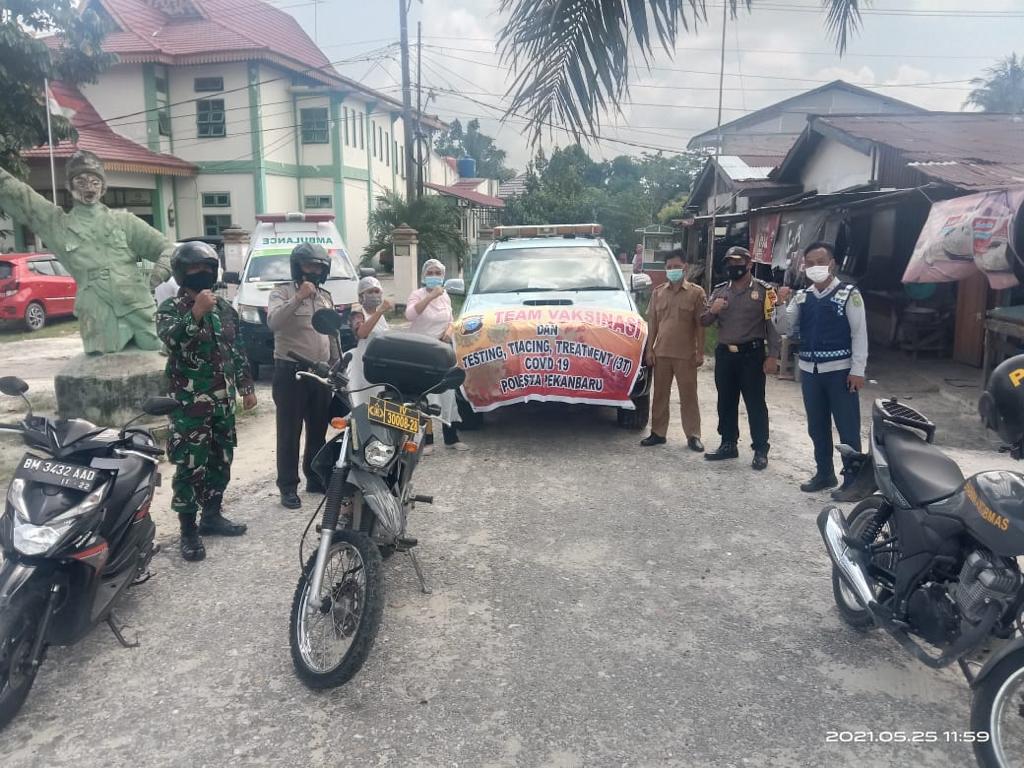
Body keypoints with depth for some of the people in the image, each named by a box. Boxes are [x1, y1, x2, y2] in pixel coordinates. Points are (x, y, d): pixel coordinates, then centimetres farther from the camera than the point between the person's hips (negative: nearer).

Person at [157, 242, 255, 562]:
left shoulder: (225, 308, 12)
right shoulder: (171, 309, -6)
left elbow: (238, 351, 17)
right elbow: (169, 338, -28)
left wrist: (247, 388, 16)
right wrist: (196, 313, -38)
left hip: (223, 400, 6)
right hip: (190, 403, -6)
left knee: (221, 461, 14)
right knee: (190, 466, -4)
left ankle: (212, 515, 29)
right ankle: (188, 531, 5)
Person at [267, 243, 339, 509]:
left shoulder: (325, 296, 15)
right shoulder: (283, 291, -5)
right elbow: (273, 322, -24)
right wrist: (299, 298, -30)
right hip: (291, 371, -6)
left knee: (318, 430, 13)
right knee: (290, 432, -2)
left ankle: (315, 479, 26)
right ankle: (288, 487, 5)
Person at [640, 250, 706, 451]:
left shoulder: (696, 292, -2)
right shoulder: (658, 292, 7)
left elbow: (700, 325, -3)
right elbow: (652, 323, 9)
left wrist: (700, 352, -7)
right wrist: (650, 349, 3)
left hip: (686, 354, -3)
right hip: (661, 353, 3)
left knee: (688, 395, 4)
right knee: (660, 394, 10)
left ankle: (693, 436, 11)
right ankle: (658, 432, 20)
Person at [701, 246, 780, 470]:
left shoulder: (764, 290, -3)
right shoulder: (719, 290, 11)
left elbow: (772, 325, -7)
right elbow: (704, 322, 12)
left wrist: (772, 356, -15)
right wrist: (712, 311, -11)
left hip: (751, 354, -5)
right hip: (724, 354, 5)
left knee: (755, 403, -1)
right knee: (726, 402, 11)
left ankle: (761, 450, 7)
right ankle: (728, 445, 23)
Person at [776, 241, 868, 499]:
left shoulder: (849, 294, -5)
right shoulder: (802, 297, 8)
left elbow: (859, 334, -7)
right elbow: (785, 329, 6)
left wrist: (857, 371, -12)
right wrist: (783, 304, -11)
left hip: (840, 371, -5)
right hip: (809, 371, 5)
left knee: (847, 428, 1)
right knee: (817, 427, 14)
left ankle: (852, 480, 10)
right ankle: (824, 473, 28)